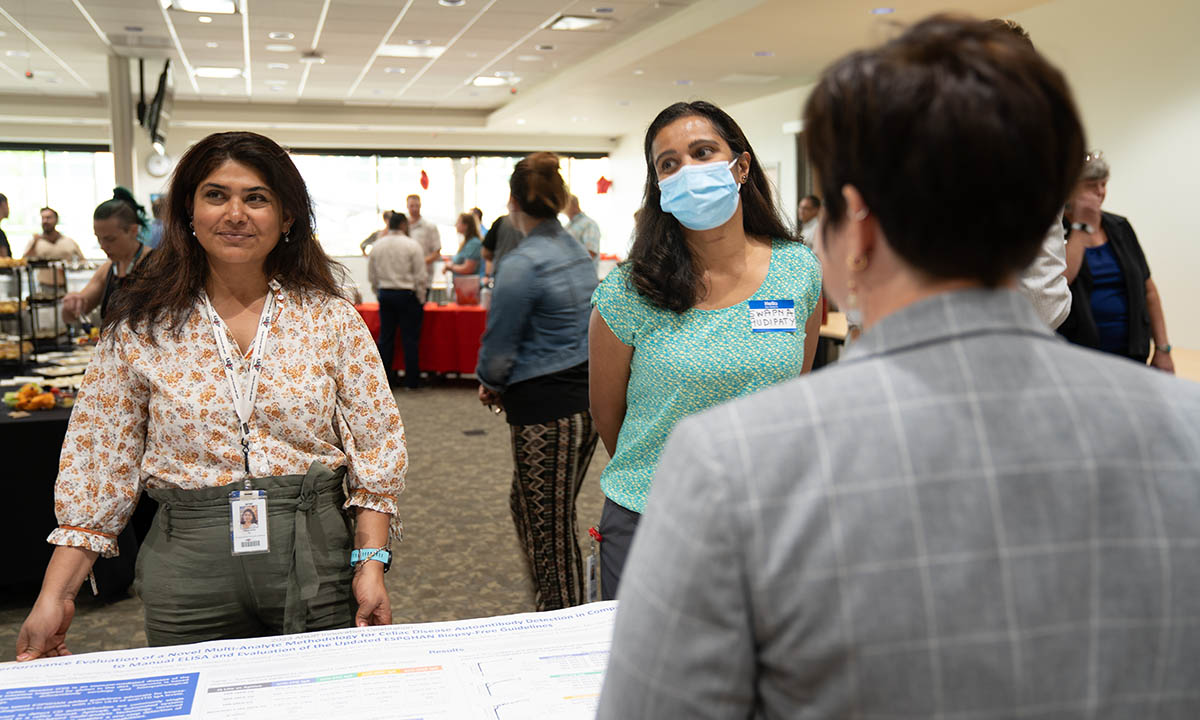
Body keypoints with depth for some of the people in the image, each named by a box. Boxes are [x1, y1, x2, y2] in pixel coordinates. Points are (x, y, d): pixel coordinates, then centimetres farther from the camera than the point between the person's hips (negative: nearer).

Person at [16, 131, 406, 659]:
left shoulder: (332, 320, -1)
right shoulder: (139, 330, 0)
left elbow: (377, 448, 0)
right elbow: (99, 466, 3)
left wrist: (370, 565, -8)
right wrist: (54, 597, -2)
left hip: (316, 563, 0)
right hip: (188, 571, 0)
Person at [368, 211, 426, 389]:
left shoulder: (377, 245, 5)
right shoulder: (412, 245, -8)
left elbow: (372, 276, 10)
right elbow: (420, 276, -9)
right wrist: (420, 300, 0)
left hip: (384, 294, 4)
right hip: (407, 295, -4)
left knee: (385, 337, 9)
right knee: (410, 339, 0)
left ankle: (385, 378, 13)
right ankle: (412, 381, 2)